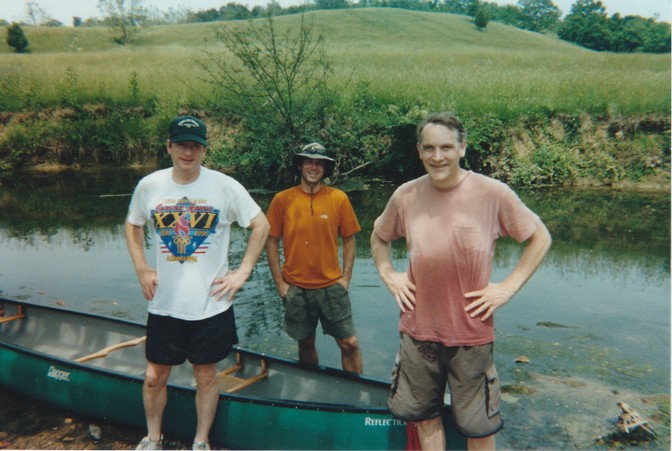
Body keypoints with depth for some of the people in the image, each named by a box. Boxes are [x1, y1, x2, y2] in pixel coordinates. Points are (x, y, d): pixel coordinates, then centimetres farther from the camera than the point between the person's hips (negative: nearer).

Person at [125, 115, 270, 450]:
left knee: (206, 376, 11)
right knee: (154, 376, 12)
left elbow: (261, 225, -1)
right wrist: (141, 269, 5)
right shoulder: (149, 186, -1)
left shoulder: (225, 186, -9)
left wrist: (242, 272, -6)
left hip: (210, 303, -2)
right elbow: (132, 225, 16)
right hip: (163, 302, 2)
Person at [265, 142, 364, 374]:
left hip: (332, 286, 0)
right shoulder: (282, 199, -3)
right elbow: (271, 242, 1)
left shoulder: (339, 198, -2)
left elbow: (348, 240, 4)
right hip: (296, 288, 0)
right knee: (306, 345, 14)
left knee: (349, 343, 1)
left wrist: (345, 278, -2)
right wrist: (279, 283, -2)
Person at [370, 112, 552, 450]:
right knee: (425, 418, 18)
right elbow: (379, 237, 16)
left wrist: (509, 286, -7)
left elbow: (540, 238, 0)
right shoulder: (405, 196, -2)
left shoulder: (493, 193, -11)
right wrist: (388, 274, 2)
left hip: (472, 331, -2)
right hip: (418, 329, 3)